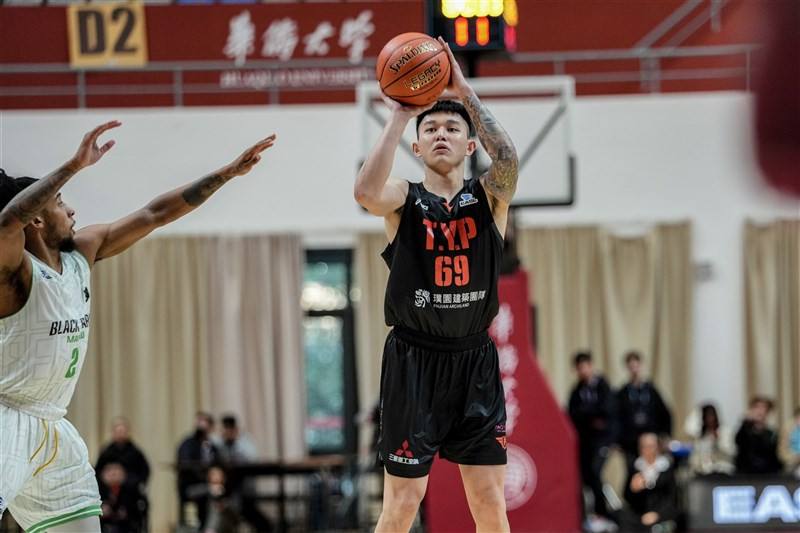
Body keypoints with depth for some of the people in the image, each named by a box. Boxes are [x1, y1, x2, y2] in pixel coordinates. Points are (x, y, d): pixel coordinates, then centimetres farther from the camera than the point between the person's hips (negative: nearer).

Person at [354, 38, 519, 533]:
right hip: (414, 362, -2)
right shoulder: (403, 200, 0)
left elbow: (508, 160, -20)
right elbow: (366, 192, -24)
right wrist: (400, 116, -22)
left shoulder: (489, 197, 4)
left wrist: (466, 93, -21)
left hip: (475, 362, 2)